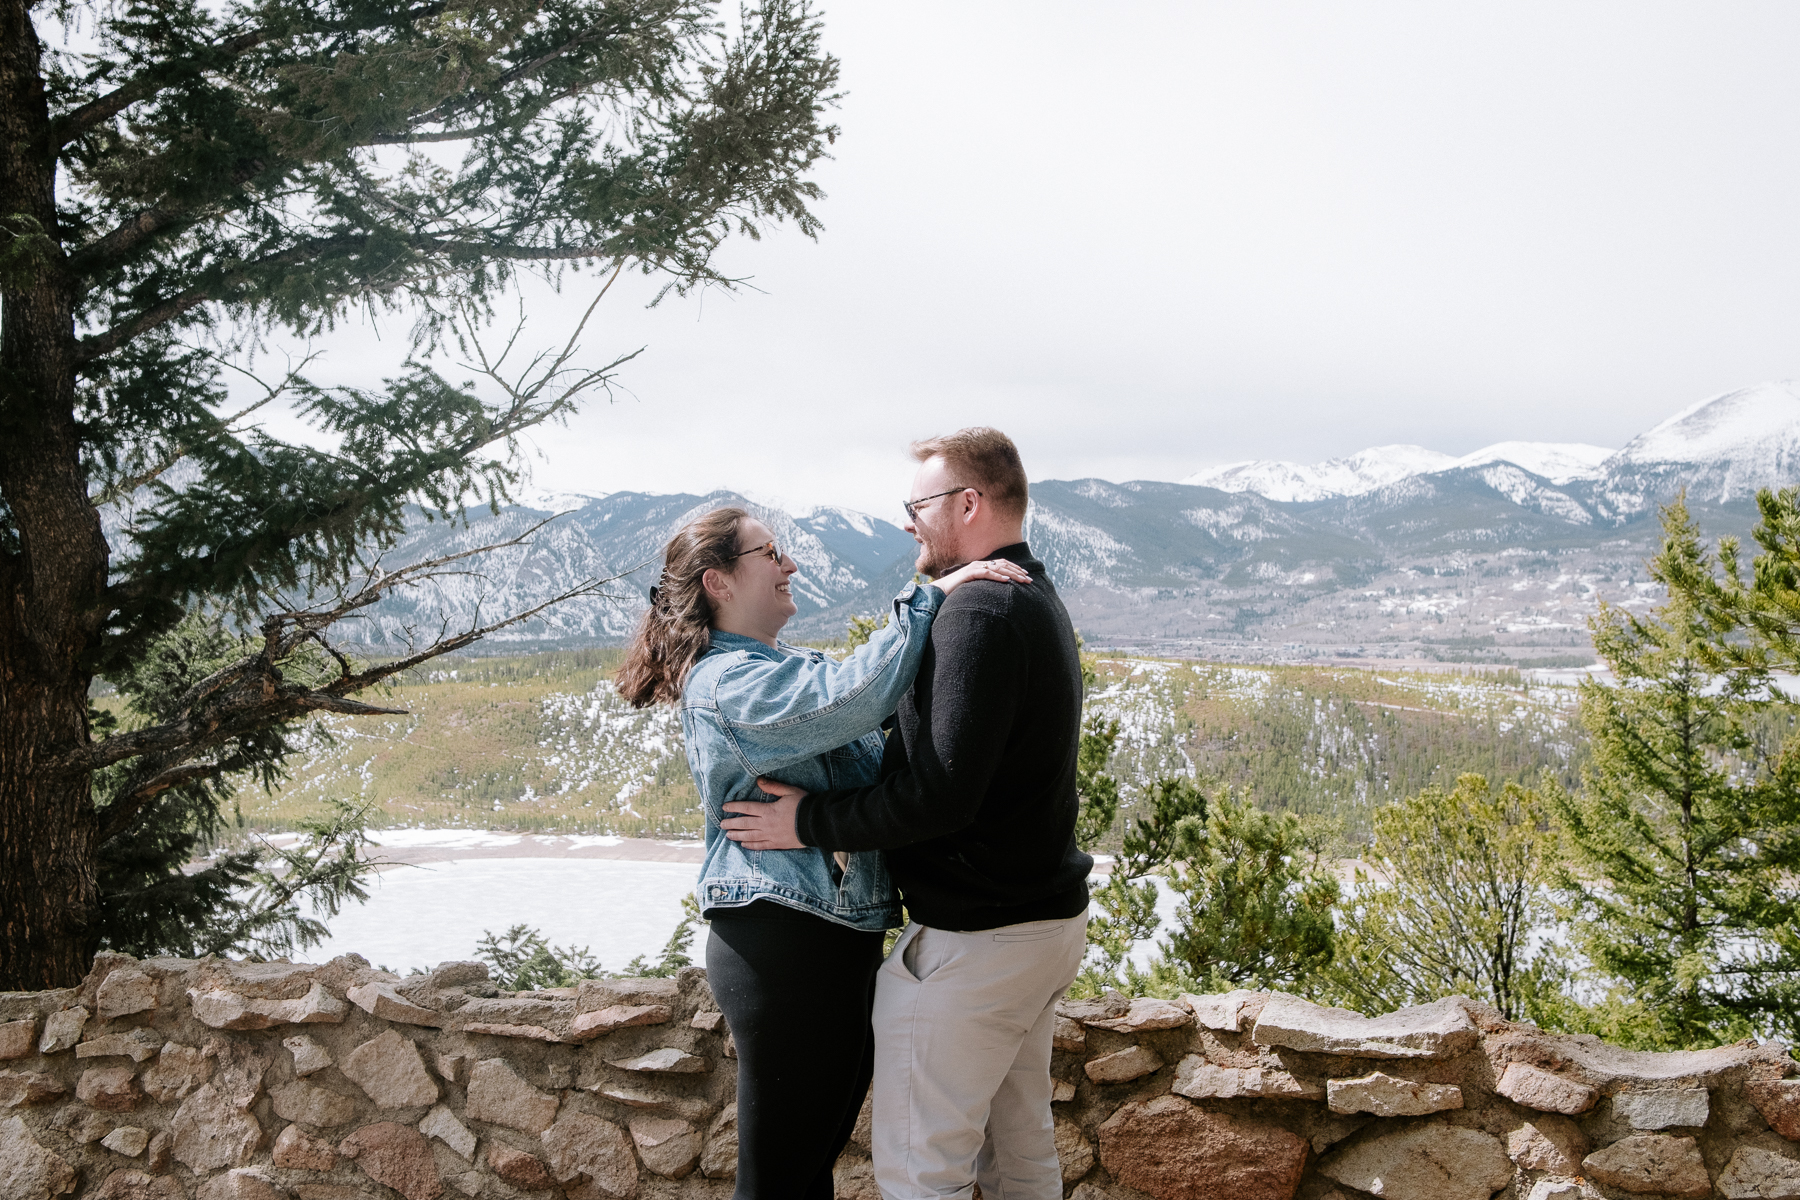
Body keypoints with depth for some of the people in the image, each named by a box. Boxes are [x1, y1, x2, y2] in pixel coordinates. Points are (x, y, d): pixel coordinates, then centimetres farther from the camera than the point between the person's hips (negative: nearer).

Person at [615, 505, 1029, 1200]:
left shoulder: (786, 668, 16)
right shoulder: (726, 682, -16)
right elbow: (855, 697, -31)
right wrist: (931, 595, -24)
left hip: (843, 941, 10)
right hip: (785, 944, -10)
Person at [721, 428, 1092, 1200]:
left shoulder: (977, 614, -21)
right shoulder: (1038, 603, 13)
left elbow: (940, 796, -27)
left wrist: (810, 822, -15)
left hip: (975, 941, -10)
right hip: (1048, 921, 10)